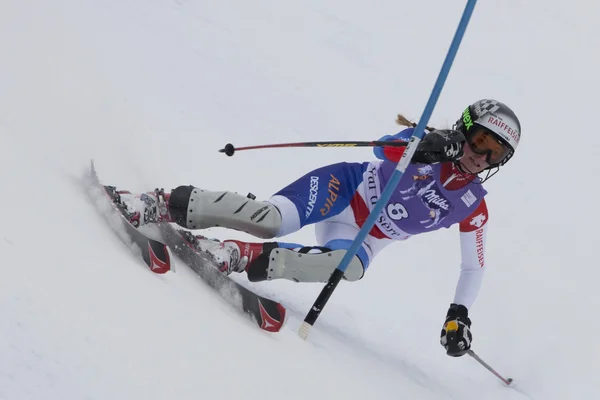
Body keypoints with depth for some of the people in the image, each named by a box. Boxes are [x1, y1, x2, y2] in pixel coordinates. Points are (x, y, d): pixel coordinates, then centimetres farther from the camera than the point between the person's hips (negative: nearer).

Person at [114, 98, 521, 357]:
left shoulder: (473, 208, -1)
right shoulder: (429, 141, -6)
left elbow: (475, 266, 8)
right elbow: (383, 149, -19)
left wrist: (459, 315, -2)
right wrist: (417, 147, -40)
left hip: (362, 240, 2)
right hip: (343, 188, -2)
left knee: (350, 266, -36)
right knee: (270, 218, -31)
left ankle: (242, 258, -34)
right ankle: (165, 204, -23)